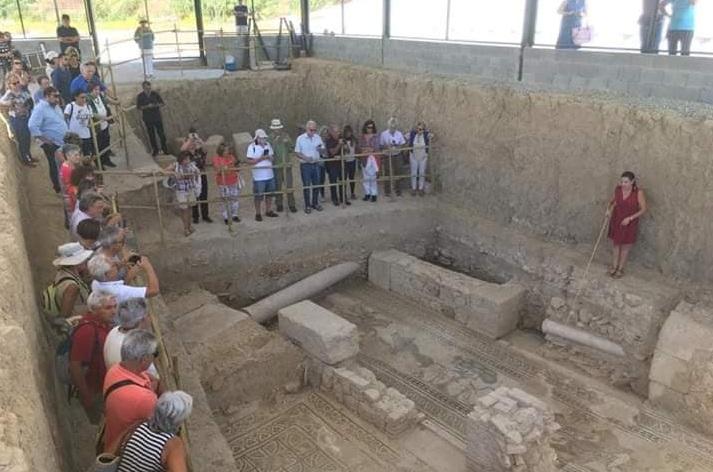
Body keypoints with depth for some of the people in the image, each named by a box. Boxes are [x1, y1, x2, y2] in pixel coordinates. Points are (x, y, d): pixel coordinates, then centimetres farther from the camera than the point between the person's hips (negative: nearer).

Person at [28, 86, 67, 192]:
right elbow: (32, 126, -26)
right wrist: (43, 139, -22)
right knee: (55, 166, 5)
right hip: (52, 144, -8)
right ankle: (58, 188, 19)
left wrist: (68, 133, 15)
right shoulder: (40, 108, -19)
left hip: (64, 142, 8)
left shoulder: (56, 106, 9)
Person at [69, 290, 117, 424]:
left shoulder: (104, 323, -4)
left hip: (107, 386, 7)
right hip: (94, 392, -7)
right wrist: (86, 396, -21)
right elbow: (75, 366, -27)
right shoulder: (86, 331, -30)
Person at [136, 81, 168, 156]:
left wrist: (155, 105, -16)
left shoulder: (155, 94, 0)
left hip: (157, 117, 0)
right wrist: (147, 106, -19)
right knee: (151, 134, 5)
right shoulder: (140, 96, -1)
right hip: (147, 118, 0)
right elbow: (138, 107, -3)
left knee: (161, 132, 0)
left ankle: (164, 148, 13)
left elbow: (162, 103, 3)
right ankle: (155, 149, 16)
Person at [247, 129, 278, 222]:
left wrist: (269, 157, -9)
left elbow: (272, 157, 14)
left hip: (270, 175, 6)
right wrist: (261, 158, -22)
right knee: (258, 196, 3)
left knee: (269, 194, 15)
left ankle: (268, 211, 29)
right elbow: (250, 161, -13)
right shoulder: (252, 147, -10)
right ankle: (258, 214, 14)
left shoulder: (268, 145, 8)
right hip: (258, 177, -5)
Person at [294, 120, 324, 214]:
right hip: (305, 165, -3)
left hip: (316, 164, 4)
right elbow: (297, 152, -5)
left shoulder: (318, 137, 4)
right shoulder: (300, 138, -6)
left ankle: (315, 203, 24)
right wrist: (305, 158, -21)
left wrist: (320, 148, -17)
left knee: (316, 185, 9)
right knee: (306, 186, 2)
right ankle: (307, 205, 10)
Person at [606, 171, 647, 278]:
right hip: (616, 221, 3)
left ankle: (620, 269, 27)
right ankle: (614, 266, 32)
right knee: (616, 245, 15)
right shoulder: (617, 189, -9)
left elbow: (643, 209, -12)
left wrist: (630, 218, -20)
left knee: (625, 247, 11)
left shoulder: (638, 192, -19)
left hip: (629, 224, -3)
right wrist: (609, 209, -7)